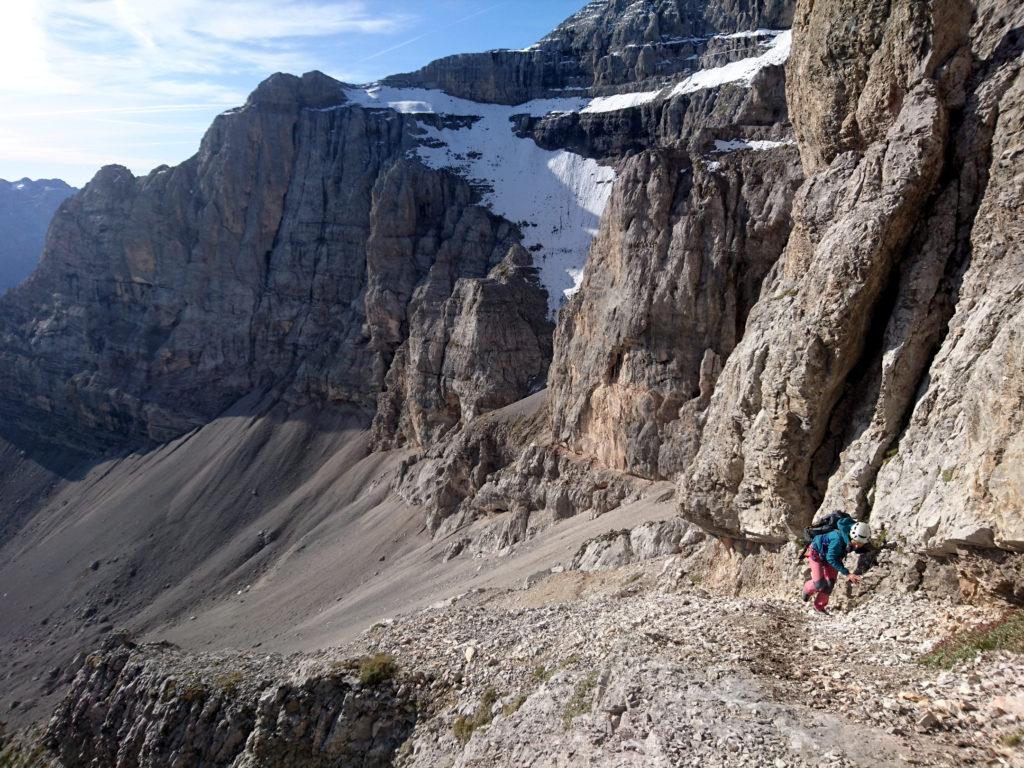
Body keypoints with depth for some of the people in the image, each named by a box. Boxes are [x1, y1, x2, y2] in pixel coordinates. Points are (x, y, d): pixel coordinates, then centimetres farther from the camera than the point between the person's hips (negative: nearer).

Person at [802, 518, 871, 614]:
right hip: (817, 553, -6)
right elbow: (831, 559, -40)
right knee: (820, 583, -10)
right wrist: (847, 573, -44)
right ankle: (808, 589, 25)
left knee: (830, 584, 2)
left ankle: (819, 606, 23)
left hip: (831, 556, 6)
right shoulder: (838, 538, -44)